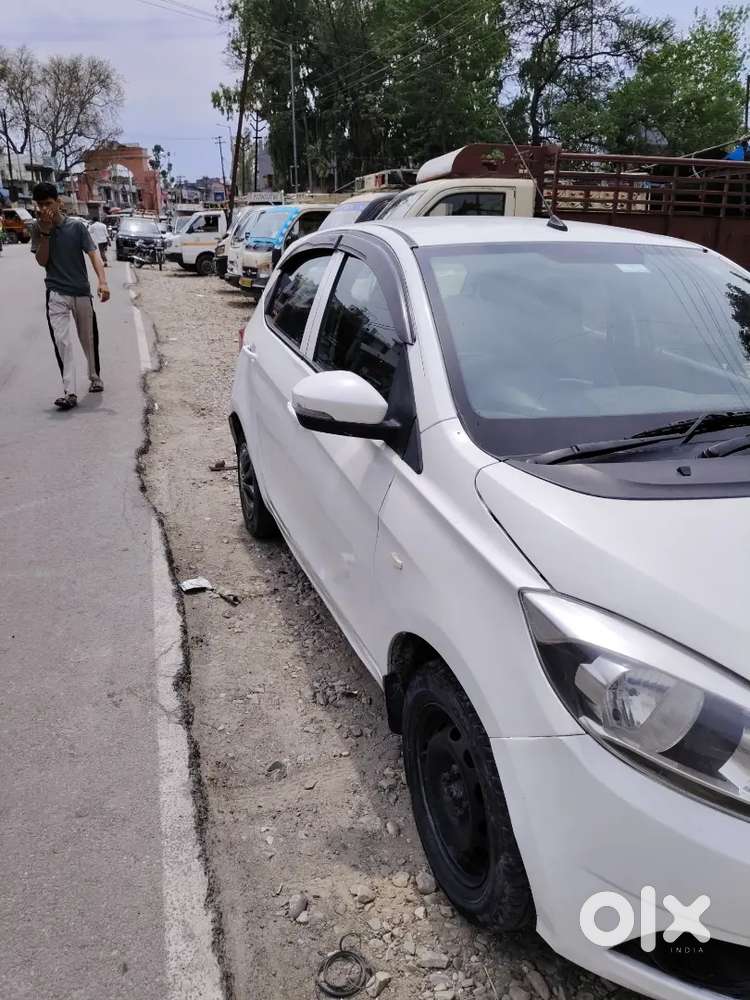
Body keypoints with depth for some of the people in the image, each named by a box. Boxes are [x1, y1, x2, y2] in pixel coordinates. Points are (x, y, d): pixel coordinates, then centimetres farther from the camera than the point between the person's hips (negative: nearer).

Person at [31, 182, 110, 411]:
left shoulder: (76, 225, -4)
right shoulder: (38, 228, 1)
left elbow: (93, 254, -11)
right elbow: (41, 261, -4)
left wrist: (102, 281, -26)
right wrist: (45, 232, -14)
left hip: (81, 292, 0)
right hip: (56, 294, 0)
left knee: (89, 339, 14)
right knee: (62, 342, -12)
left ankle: (95, 378, 37)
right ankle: (70, 393, -17)